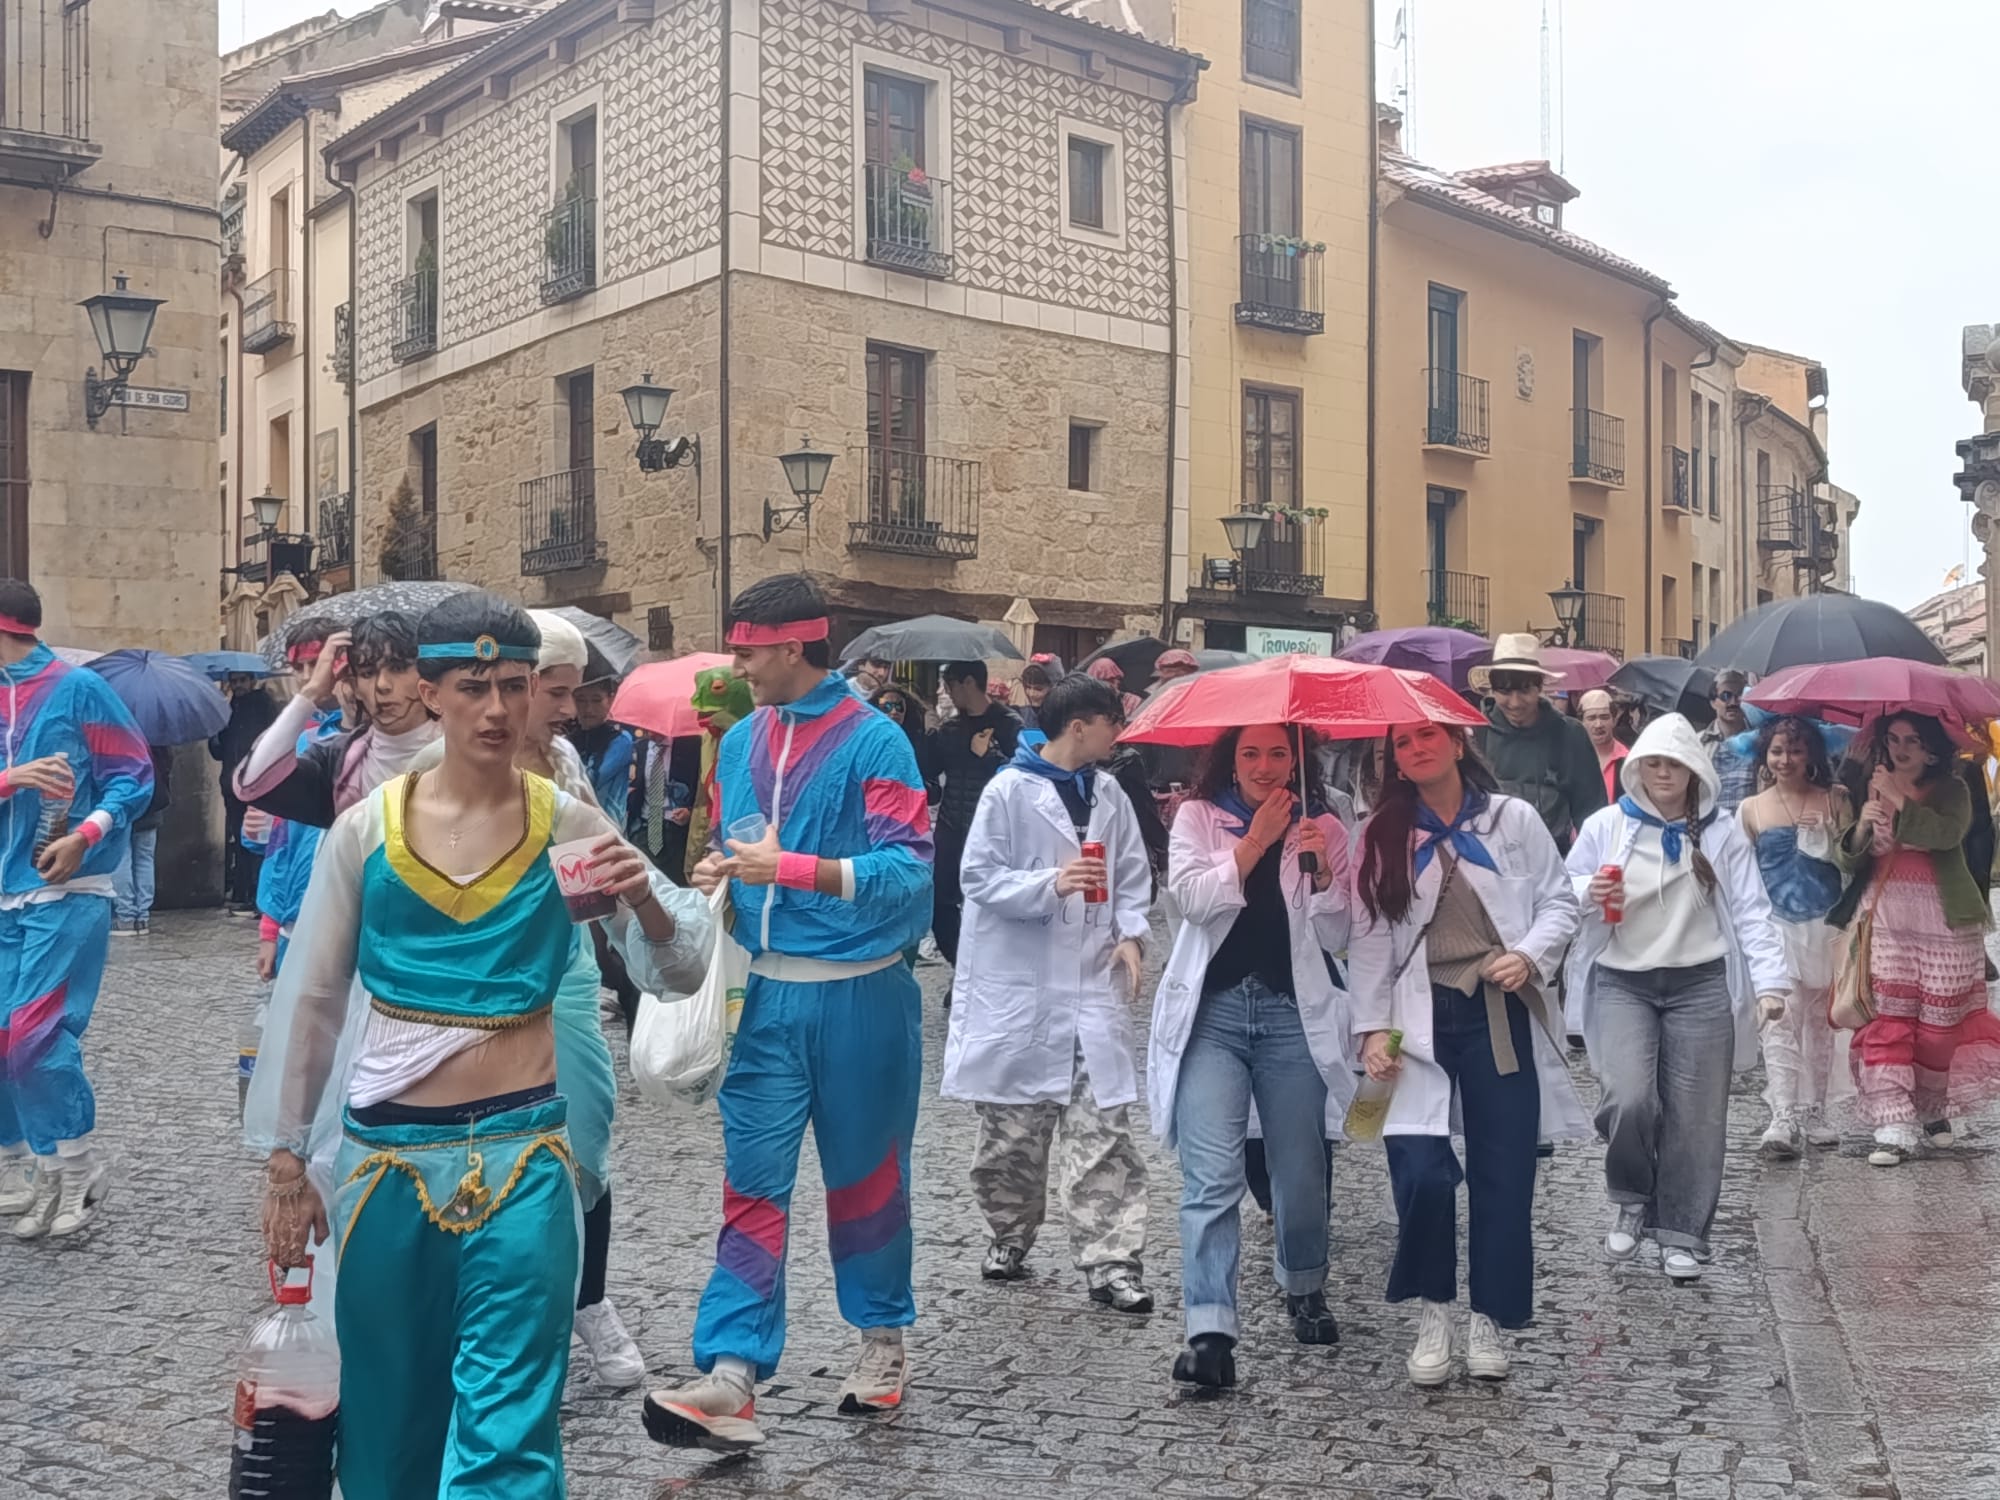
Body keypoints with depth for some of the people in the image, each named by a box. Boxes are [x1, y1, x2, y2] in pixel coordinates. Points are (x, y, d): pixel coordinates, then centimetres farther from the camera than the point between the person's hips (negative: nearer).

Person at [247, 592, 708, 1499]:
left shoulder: (566, 824, -2)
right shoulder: (368, 828, -1)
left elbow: (680, 974, -3)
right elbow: (308, 1001, 6)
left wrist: (644, 901, -24)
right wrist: (285, 1160, 7)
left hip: (517, 1150, -1)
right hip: (385, 1149, 2)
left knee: (507, 1424, -5)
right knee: (386, 1415, 17)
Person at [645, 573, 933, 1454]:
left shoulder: (873, 742, -10)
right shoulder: (741, 743, 9)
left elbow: (907, 868, -18)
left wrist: (792, 869, -24)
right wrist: (721, 873, -2)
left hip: (860, 994, -4)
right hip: (768, 995, 4)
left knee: (865, 1176, 11)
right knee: (753, 1182, -2)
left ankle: (882, 1342, 31)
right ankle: (730, 1381, -2)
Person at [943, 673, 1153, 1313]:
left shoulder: (1109, 795, 9)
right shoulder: (1009, 790, -7)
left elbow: (1132, 876, 15)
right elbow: (980, 877, -7)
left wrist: (1131, 933, -2)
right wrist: (1050, 885, -20)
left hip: (1094, 984, 4)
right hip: (1019, 985, -3)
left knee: (1103, 1127, -2)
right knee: (1014, 1125, 9)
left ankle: (1110, 1261, 1)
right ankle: (1011, 1233, 29)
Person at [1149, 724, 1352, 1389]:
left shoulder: (1323, 829, 9)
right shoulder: (1198, 817, 7)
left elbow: (1336, 938, 4)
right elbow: (1192, 897, -9)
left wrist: (1320, 869, -11)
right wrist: (1256, 841, -11)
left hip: (1293, 1013, 2)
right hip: (1211, 1010, -2)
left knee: (1300, 1170, 12)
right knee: (1210, 1177, -11)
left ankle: (1304, 1289, 37)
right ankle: (1210, 1332, -12)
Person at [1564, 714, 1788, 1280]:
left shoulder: (1722, 833, 5)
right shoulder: (1605, 826, 4)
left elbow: (1750, 910, 3)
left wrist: (1769, 980, -8)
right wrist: (1589, 892, -15)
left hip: (1701, 985, 1)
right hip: (1622, 983, 0)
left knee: (1694, 1116, 3)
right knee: (1628, 1099, -16)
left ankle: (1681, 1234, 16)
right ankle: (1631, 1199, 11)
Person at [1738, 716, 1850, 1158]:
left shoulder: (1833, 800, 5)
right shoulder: (1751, 810, 6)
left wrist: (1832, 838, -15)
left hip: (1824, 922, 1)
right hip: (1775, 924, -1)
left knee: (1819, 1019, 10)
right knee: (1781, 1019, -11)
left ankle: (1813, 1113, 21)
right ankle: (1784, 1118, -15)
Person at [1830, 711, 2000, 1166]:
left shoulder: (1951, 790, 0)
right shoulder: (1868, 789, 9)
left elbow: (1947, 833, -22)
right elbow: (1845, 859, 2)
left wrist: (1900, 799, -21)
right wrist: (1861, 829, -17)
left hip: (1944, 919, -2)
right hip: (1883, 917, 2)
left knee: (1941, 1018, 4)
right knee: (1886, 1018, -6)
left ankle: (1937, 1106, 28)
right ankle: (1895, 1125, -7)